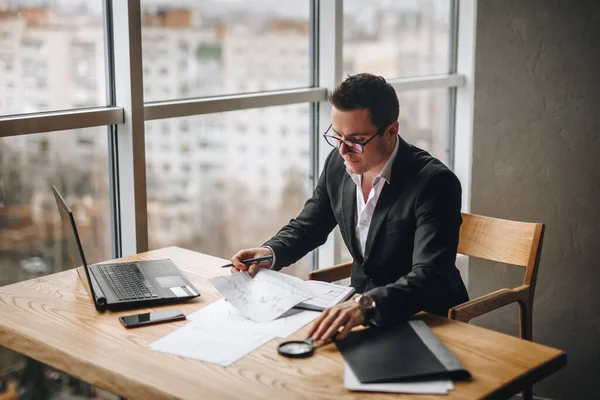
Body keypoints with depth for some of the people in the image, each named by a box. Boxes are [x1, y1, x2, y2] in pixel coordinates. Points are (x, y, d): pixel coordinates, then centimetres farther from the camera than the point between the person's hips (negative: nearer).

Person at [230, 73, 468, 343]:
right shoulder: (338, 163, -2)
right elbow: (308, 225, 14)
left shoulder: (434, 182, -22)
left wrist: (366, 305, -49)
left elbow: (429, 278, -32)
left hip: (425, 320, -6)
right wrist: (270, 253, -8)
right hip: (360, 299, 7)